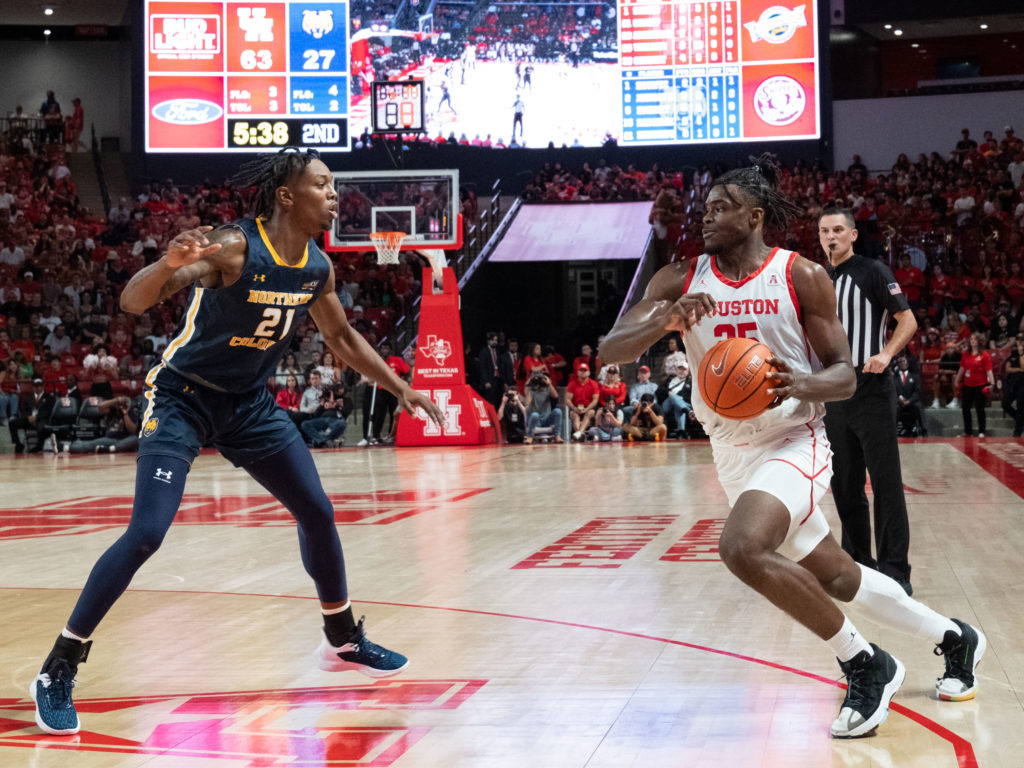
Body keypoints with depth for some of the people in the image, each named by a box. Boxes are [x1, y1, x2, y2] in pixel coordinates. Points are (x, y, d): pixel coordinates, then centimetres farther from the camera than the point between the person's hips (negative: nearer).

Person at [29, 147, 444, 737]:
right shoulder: (234, 247, -24)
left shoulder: (318, 265, -2)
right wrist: (170, 265, -54)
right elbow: (133, 301, -33)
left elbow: (342, 337, 17)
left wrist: (402, 389, 17)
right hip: (184, 399, -7)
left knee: (318, 512, 8)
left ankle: (344, 641, 30)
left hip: (251, 404, 7)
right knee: (146, 533, -18)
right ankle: (59, 671, -7)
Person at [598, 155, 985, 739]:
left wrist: (801, 386, -29)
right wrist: (662, 322, -28)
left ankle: (865, 664, -13)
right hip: (734, 453, 5)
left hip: (792, 442, -5)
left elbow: (845, 374, -7)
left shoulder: (802, 276, -9)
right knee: (835, 576, 13)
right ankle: (954, 637, 36)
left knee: (744, 547, -30)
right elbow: (611, 352, -8)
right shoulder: (680, 280, 0)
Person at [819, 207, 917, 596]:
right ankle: (858, 562, 18)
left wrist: (886, 354, -24)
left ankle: (895, 570, -4)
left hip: (872, 390, -7)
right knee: (845, 485, 9)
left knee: (886, 483, -7)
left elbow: (907, 320, -8)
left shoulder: (873, 272, -4)